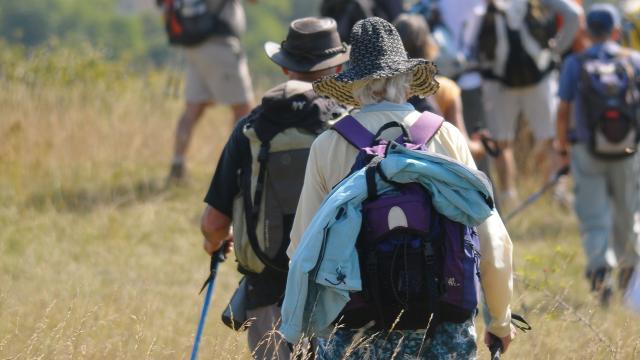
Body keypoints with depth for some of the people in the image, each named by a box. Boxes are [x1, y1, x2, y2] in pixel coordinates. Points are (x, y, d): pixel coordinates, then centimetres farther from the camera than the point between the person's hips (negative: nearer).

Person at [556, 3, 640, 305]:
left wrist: (562, 147, 12)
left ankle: (600, 267, -21)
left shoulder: (574, 64, -2)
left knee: (593, 218, 0)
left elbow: (563, 111, -1)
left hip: (586, 150, -1)